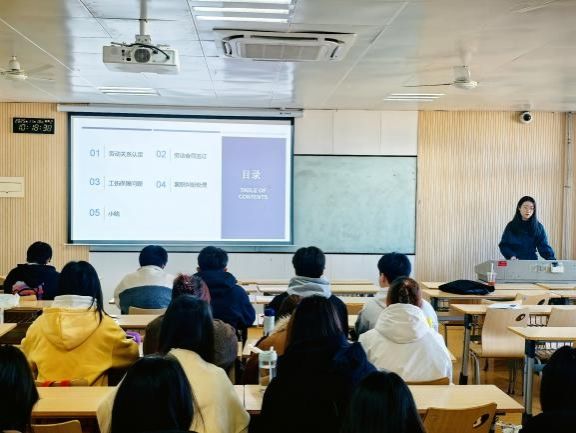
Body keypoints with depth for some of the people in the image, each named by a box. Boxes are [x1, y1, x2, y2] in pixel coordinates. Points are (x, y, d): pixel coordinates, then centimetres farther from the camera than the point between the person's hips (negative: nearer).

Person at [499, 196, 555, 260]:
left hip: (532, 262, 1)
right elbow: (503, 245, 2)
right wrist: (511, 256, -16)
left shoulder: (538, 227, 4)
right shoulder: (511, 226, 4)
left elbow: (544, 246, -1)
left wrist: (552, 259, -17)